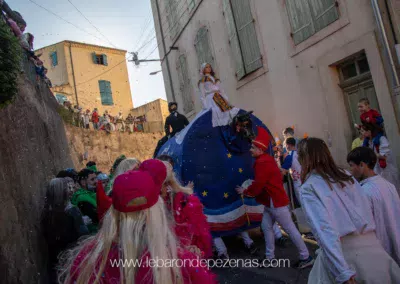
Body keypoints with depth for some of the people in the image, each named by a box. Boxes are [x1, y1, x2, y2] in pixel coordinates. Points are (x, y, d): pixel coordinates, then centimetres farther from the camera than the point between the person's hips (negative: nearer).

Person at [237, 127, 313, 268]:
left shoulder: (263, 163, -22)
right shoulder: (264, 160, 11)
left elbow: (258, 185, -22)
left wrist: (245, 191, -7)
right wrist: (249, 190, 5)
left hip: (276, 202, -10)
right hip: (271, 201, 10)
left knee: (290, 229, 0)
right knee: (266, 226, 13)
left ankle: (306, 257, 13)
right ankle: (269, 257, 22)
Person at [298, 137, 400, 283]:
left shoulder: (308, 188, -8)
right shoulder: (345, 174, 11)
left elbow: (324, 230, -17)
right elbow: (367, 211, 11)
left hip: (344, 252, -6)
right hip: (372, 244, 6)